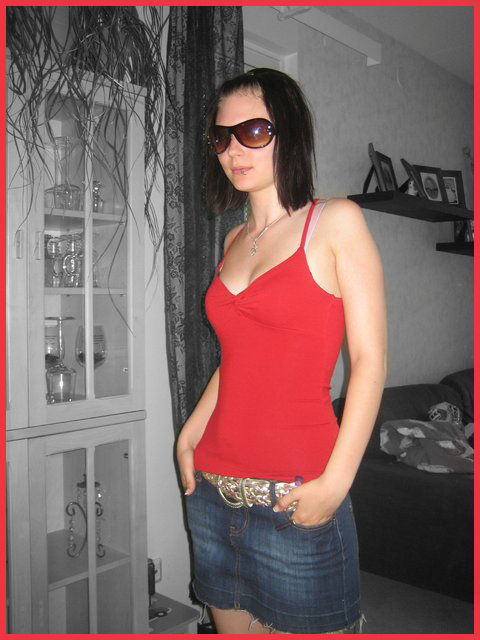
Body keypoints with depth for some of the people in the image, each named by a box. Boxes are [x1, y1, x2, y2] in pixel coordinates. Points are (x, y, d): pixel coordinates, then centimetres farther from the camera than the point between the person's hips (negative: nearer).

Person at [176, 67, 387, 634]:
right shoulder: (235, 240, 13)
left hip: (293, 499, -6)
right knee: (232, 626, 18)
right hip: (212, 489, 6)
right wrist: (192, 430, 6)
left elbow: (370, 360, -10)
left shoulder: (336, 221, -5)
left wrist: (335, 482, -16)